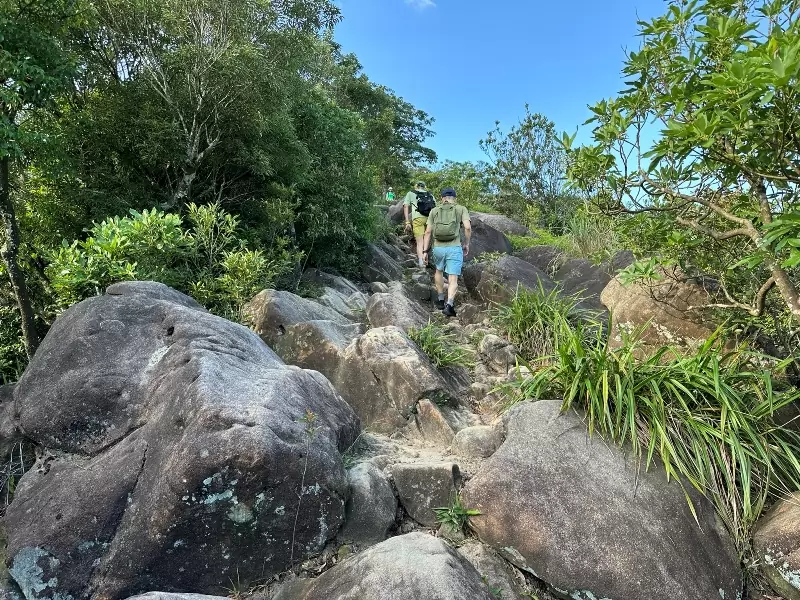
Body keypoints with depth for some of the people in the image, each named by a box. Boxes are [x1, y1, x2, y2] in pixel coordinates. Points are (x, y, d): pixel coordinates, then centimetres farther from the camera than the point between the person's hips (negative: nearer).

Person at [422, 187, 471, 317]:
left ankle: (441, 300, 32)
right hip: (454, 248, -2)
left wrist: (425, 251, 5)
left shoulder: (434, 211, 11)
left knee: (439, 271, 28)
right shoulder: (461, 209, 8)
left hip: (438, 248, 2)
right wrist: (466, 244, 6)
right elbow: (468, 227, -7)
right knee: (453, 279, 0)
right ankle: (449, 304, -22)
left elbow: (428, 231, 4)